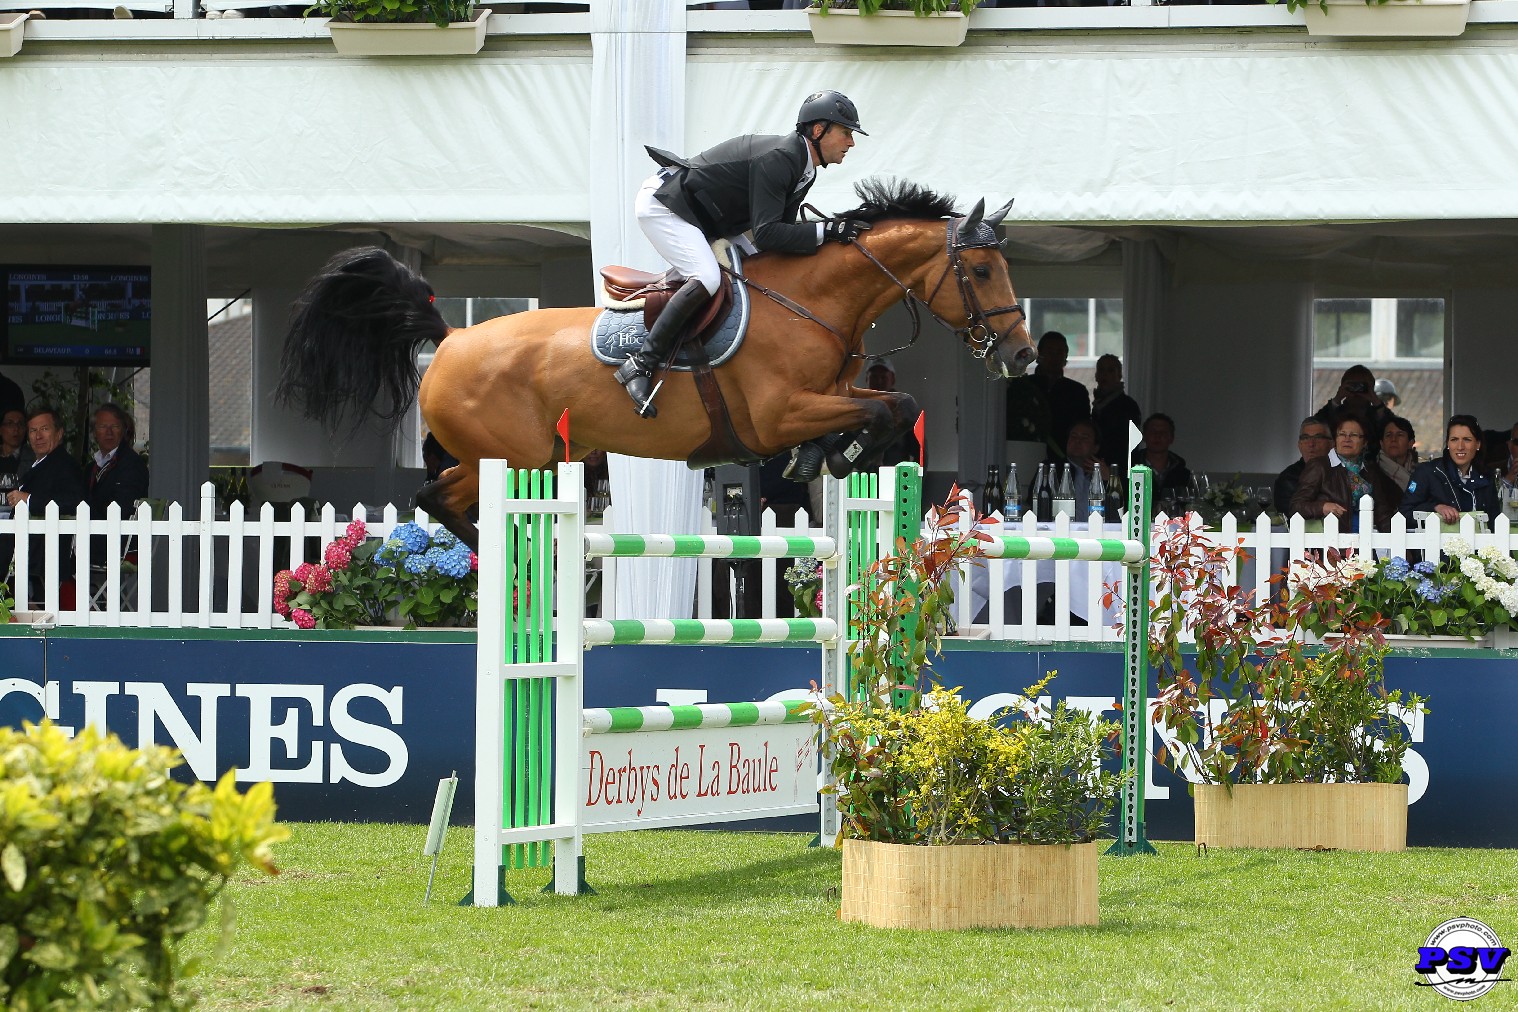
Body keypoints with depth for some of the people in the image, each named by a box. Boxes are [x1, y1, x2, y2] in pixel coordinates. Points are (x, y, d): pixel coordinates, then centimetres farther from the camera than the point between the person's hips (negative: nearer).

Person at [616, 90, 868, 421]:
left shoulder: (802, 168, 5)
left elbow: (782, 230, 7)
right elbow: (766, 235, -32)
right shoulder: (776, 159, -27)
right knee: (707, 278, -29)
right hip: (662, 206, -11)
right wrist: (825, 232, -33)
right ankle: (641, 363, -26)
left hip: (702, 221, 11)